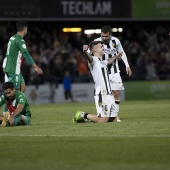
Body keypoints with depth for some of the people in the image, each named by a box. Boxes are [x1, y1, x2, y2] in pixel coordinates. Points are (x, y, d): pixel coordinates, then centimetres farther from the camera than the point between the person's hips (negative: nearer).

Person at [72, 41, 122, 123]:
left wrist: (115, 56, 62)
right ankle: (84, 115, 6)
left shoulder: (102, 62, 22)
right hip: (101, 94, -9)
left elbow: (109, 61, 46)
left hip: (109, 95, 9)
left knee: (114, 119, 7)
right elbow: (89, 57, -30)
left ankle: (91, 118, 22)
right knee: (102, 121, -14)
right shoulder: (94, 60, -6)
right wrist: (85, 52, -52)